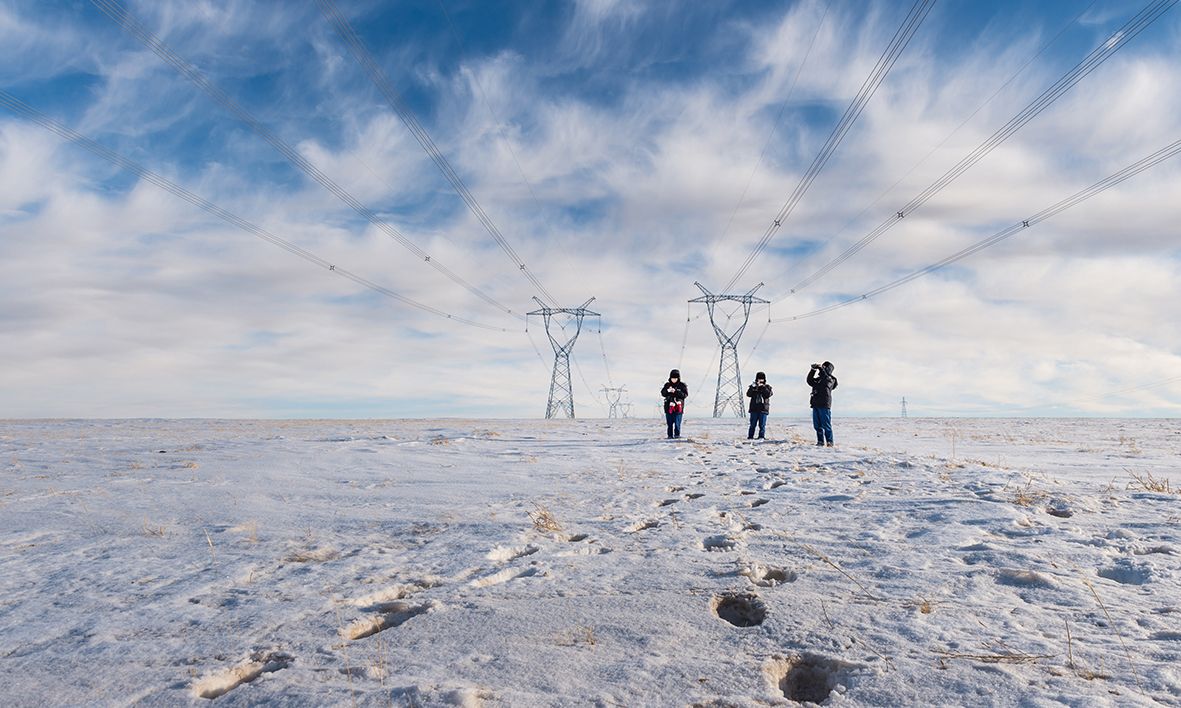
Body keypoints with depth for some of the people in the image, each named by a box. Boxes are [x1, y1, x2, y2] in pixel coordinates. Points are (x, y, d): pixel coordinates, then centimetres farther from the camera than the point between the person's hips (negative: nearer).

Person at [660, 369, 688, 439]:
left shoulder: (682, 385, 0)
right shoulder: (667, 385, 9)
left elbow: (685, 395, -9)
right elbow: (663, 393, 6)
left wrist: (675, 392, -19)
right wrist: (668, 391, -15)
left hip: (678, 407, -3)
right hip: (669, 406, 3)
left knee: (677, 422, -6)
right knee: (669, 422, 5)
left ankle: (677, 434, 3)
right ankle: (670, 435, 13)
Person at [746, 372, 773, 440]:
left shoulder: (767, 387, 9)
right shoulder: (753, 387, 10)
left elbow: (768, 394, -10)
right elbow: (748, 394, -4)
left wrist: (763, 387, -17)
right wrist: (752, 387, -18)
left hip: (763, 409, -1)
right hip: (754, 409, 1)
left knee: (762, 424, -2)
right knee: (753, 424, 1)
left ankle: (761, 437, 2)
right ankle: (750, 437, 5)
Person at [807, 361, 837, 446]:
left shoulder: (831, 379, 0)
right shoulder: (818, 379, 21)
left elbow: (825, 379, -19)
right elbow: (810, 381, 14)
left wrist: (820, 368, -11)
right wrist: (813, 370, 5)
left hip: (824, 405, -7)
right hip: (816, 405, 7)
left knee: (826, 425, -7)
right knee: (817, 425, 6)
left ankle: (829, 442, -5)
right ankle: (820, 441, 10)